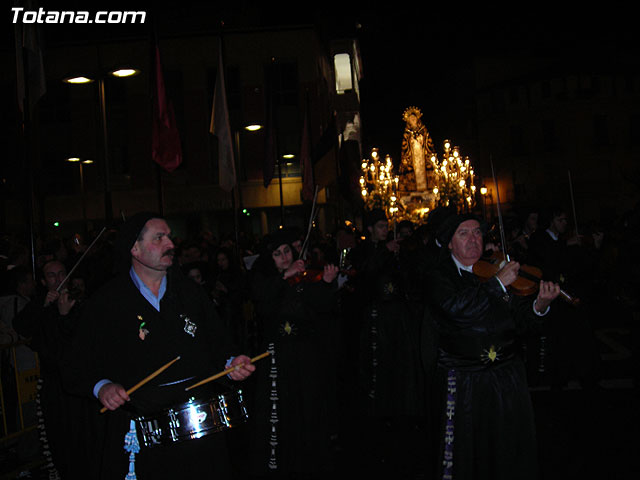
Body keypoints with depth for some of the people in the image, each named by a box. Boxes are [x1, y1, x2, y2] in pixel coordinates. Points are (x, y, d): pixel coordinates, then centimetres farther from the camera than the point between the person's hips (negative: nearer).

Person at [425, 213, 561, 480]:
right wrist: (498, 283, -23)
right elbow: (455, 308, -24)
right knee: (465, 447, 9)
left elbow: (519, 320, 2)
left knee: (512, 446, 10)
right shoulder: (439, 277, -3)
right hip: (464, 380, -3)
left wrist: (539, 306, -19)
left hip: (508, 376, 3)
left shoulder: (498, 267, 6)